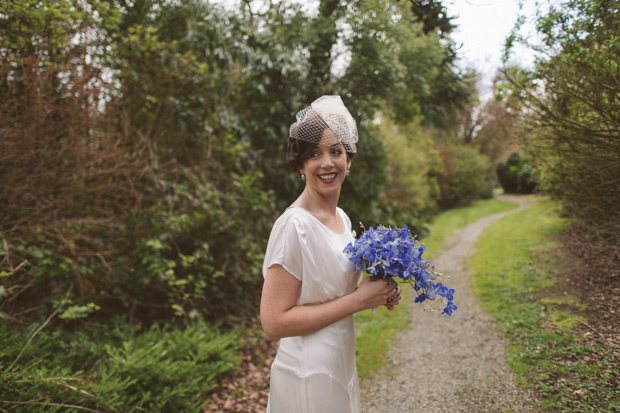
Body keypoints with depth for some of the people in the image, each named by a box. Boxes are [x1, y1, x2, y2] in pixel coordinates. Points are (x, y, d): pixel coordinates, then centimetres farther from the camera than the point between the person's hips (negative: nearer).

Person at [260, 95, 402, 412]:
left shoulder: (342, 218, 3)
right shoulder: (294, 225, -22)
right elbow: (274, 322, -24)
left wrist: (378, 291, -3)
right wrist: (357, 300, -22)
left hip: (342, 365, 8)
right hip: (309, 375, -8)